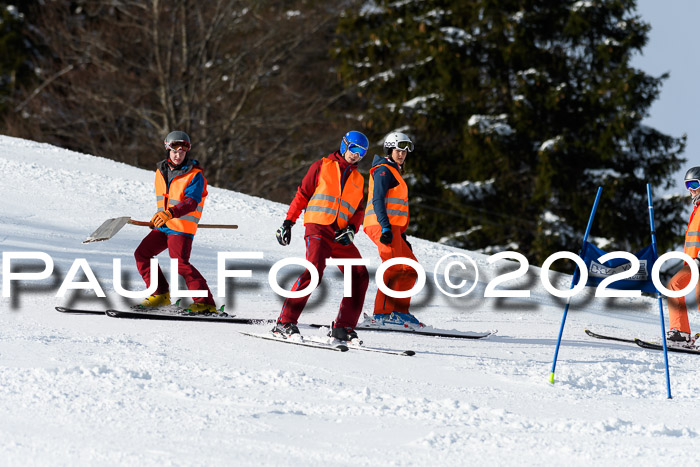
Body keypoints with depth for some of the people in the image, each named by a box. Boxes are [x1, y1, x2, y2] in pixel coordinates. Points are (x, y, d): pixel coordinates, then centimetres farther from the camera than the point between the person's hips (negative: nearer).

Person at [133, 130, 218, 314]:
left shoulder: (195, 175, -12)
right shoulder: (161, 172, 10)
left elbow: (191, 202, -26)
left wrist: (170, 213, -40)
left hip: (182, 228, -8)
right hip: (162, 227, 8)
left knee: (180, 263, -22)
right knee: (142, 254, 3)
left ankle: (206, 303, -22)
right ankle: (161, 295, 13)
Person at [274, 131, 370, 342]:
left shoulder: (358, 180, 23)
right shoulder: (322, 167, 10)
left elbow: (359, 210, 18)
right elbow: (302, 194, 9)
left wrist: (352, 228, -3)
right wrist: (288, 221, 2)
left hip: (340, 235, 6)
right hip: (318, 228, -6)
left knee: (360, 276, -5)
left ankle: (343, 327, 1)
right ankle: (285, 322, -26)